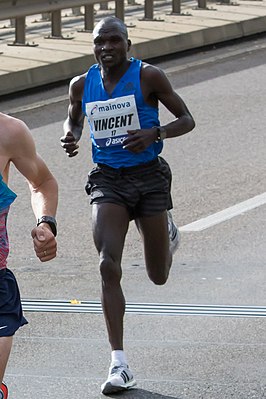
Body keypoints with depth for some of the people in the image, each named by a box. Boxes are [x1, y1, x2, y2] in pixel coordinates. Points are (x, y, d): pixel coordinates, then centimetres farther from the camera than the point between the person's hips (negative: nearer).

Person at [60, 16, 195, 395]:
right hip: (107, 181, 2)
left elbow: (187, 120, -2)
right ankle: (119, 366, -16)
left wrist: (154, 134, -21)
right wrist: (70, 136, -1)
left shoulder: (148, 76, -7)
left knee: (159, 277, 9)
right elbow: (73, 119, 24)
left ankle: (168, 233, 48)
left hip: (148, 177, -2)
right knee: (109, 267, -18)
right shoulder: (82, 85, 4)